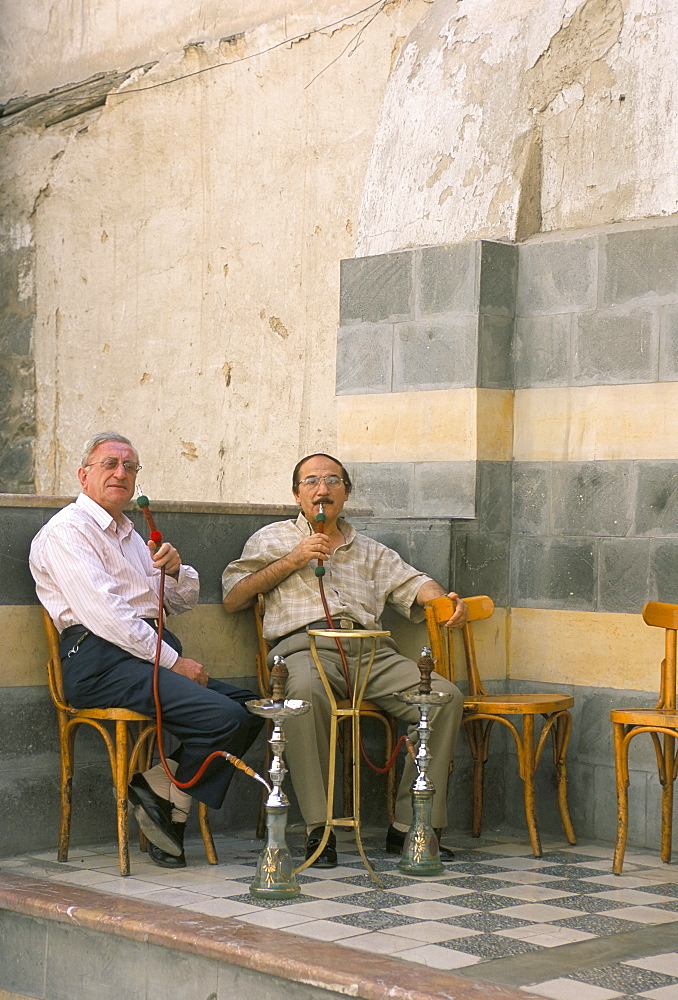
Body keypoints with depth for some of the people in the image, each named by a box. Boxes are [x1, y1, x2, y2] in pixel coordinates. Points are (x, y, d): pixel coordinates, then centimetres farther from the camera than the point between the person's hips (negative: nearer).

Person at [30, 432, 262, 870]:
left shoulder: (129, 534, 26)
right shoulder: (66, 530, -2)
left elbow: (184, 601, 28)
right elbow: (102, 613, -14)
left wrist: (175, 569, 3)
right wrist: (174, 662, -15)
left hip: (149, 653, 9)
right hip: (101, 662, -9)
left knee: (250, 708, -6)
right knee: (224, 716, -24)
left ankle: (157, 785, -6)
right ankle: (166, 803, -3)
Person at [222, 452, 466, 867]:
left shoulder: (370, 550, 32)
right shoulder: (273, 538, 24)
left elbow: (412, 584, 18)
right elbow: (233, 598, 12)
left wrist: (445, 600, -5)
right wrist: (292, 560, 4)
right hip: (306, 645, -3)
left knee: (446, 695, -22)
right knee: (306, 692, -41)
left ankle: (413, 824, -17)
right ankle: (319, 828, -34)